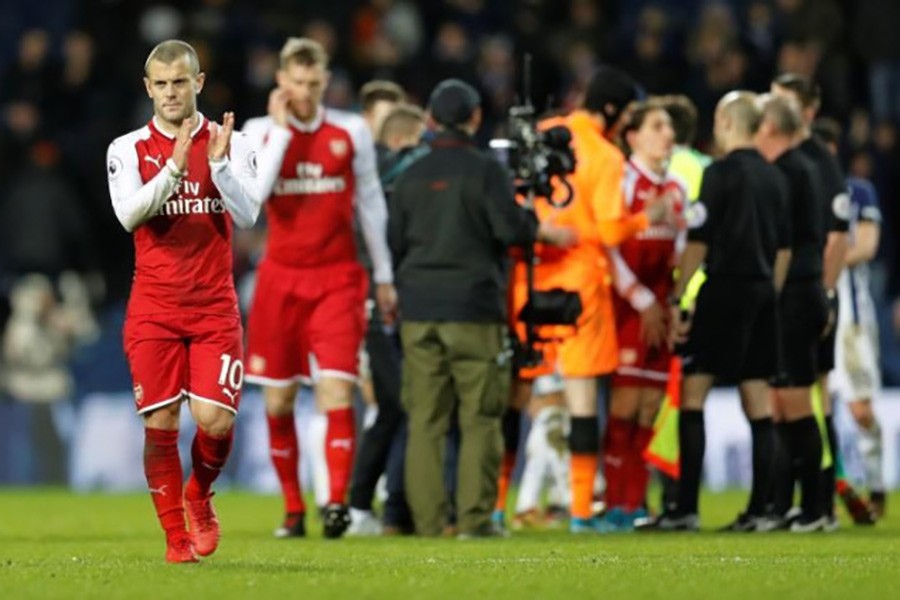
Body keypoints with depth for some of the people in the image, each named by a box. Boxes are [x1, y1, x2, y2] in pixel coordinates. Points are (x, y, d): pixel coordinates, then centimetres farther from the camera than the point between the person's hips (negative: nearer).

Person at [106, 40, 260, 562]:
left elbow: (247, 214, -8)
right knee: (161, 425, -3)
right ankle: (176, 536, 10)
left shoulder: (233, 145, 4)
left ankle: (199, 496, 22)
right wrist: (175, 168, -24)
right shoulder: (129, 149, 3)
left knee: (216, 421, -9)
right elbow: (129, 213, -13)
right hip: (153, 311, 0)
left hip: (215, 308, 0)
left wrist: (219, 163, -22)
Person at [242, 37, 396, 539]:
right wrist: (281, 129, -14)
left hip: (338, 277, -1)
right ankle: (293, 510, 15)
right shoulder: (261, 131, 1)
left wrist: (384, 276, 12)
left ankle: (337, 500, -22)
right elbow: (253, 192, -16)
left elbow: (371, 203, 11)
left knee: (336, 389, -15)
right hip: (282, 277, 1)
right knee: (278, 400, 4)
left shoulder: (352, 131, 3)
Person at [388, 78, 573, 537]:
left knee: (424, 420, 5)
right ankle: (474, 516, -5)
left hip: (418, 309, 4)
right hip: (473, 309, -4)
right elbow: (509, 226, -13)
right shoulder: (485, 170, -5)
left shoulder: (411, 176, 9)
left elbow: (394, 242, 13)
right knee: (479, 417, 0)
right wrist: (547, 232, 5)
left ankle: (427, 518, 2)